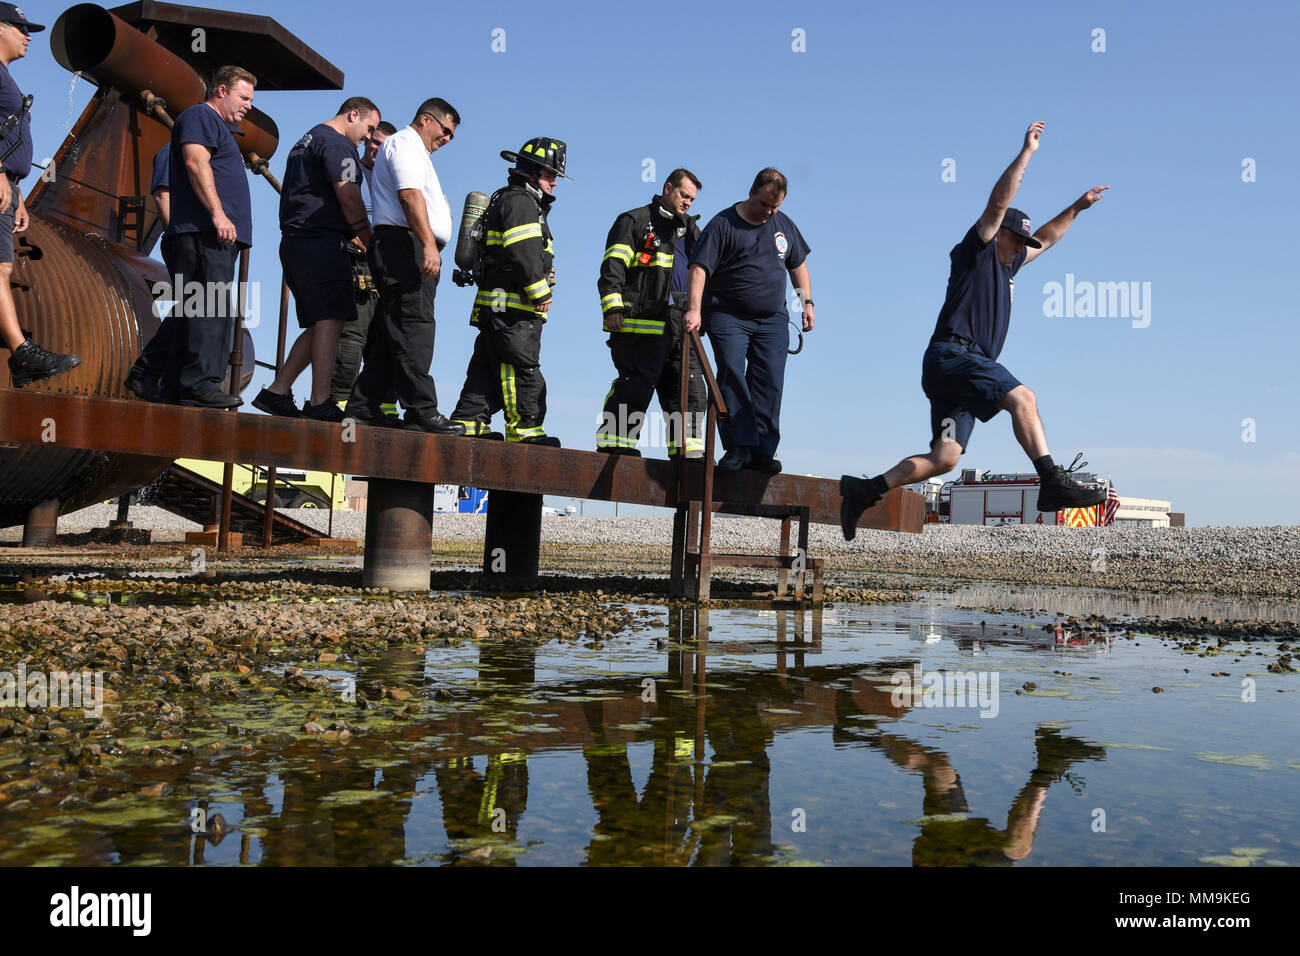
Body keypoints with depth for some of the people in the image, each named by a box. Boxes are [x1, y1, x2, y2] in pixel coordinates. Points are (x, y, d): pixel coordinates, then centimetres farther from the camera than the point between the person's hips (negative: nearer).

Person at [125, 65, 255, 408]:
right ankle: (198, 383, -19)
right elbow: (196, 162, -15)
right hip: (203, 230, -10)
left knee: (191, 309, 9)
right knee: (208, 305, -16)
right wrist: (218, 214, -23)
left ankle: (145, 373, 13)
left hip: (216, 236, 10)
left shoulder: (218, 126, 32)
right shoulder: (200, 116, 0)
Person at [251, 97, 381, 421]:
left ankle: (277, 391, 8)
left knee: (321, 324, 11)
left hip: (295, 242, 10)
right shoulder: (338, 143, -6)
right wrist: (369, 243, -6)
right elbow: (348, 197, -15)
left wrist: (351, 237, 25)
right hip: (320, 243, -10)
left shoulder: (308, 138, 27)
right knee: (330, 319, -13)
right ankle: (319, 402, -17)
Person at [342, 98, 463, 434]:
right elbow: (409, 194, -16)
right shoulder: (405, 143, -1)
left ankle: (362, 408, 8)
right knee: (412, 330, -15)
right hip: (406, 245, -10)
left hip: (411, 252, 10)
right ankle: (422, 412, -18)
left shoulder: (414, 151, 33)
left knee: (390, 334, 7)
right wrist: (428, 244, -25)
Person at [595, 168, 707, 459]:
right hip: (642, 323, -7)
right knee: (636, 385, -9)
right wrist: (612, 307, -16)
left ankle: (687, 450, 10)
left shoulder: (690, 229, 24)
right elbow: (612, 268, -6)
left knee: (690, 390, 4)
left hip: (680, 326, 7)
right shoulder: (635, 221, 3)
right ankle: (613, 443, -1)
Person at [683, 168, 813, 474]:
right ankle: (738, 446, -17)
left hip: (772, 319, 4)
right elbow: (700, 267, -15)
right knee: (732, 374, -18)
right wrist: (694, 308, -28)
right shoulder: (723, 224, -6)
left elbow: (798, 265, 24)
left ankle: (762, 451, -1)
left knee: (769, 382, -3)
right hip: (728, 315, -4)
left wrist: (807, 302, 15)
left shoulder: (784, 225, 13)